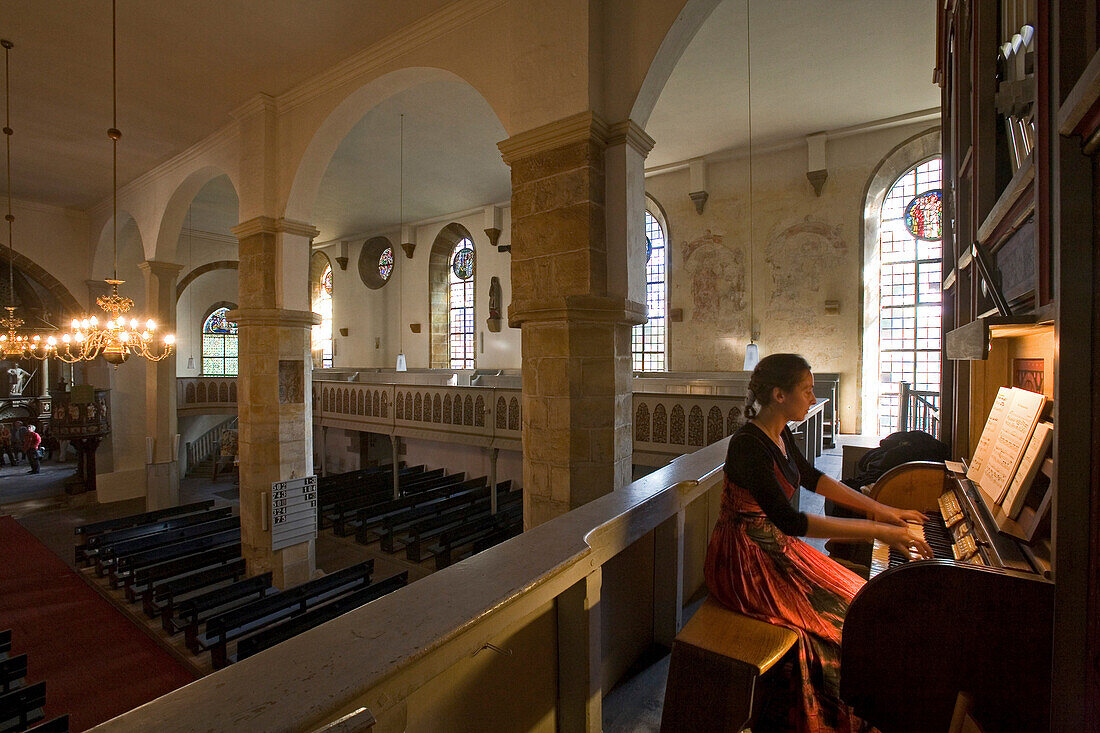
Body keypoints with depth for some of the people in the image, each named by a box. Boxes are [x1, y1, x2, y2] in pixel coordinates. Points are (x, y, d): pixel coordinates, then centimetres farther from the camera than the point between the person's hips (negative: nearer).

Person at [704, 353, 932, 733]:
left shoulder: (779, 434, 3)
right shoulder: (749, 445, -27)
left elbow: (812, 477, 19)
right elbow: (791, 521, -30)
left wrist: (880, 509, 19)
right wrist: (876, 530, -26)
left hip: (774, 546, 9)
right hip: (745, 561, -9)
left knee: (855, 596, 8)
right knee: (839, 618, -8)